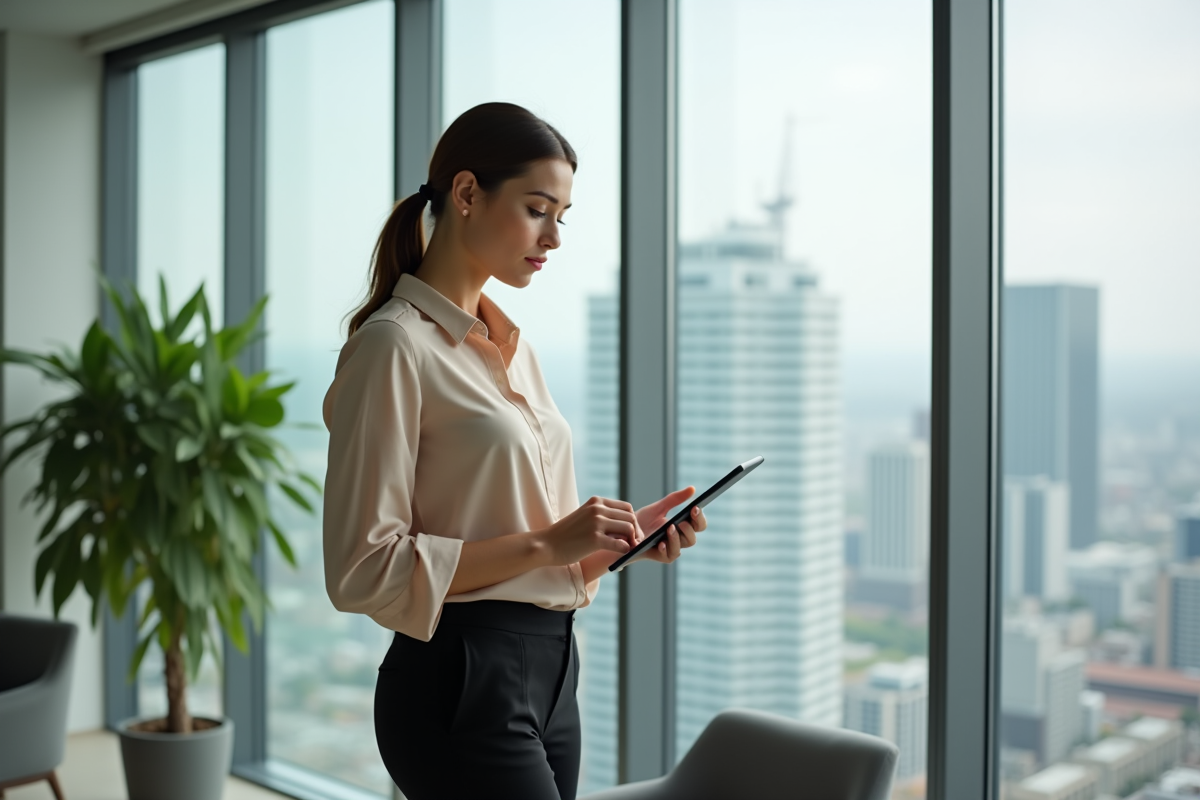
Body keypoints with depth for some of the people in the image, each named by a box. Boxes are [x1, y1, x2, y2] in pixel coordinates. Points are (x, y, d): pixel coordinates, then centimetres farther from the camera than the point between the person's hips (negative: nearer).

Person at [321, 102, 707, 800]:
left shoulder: (512, 344, 14)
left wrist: (625, 533, 2)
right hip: (461, 685, -8)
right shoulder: (394, 344, -12)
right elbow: (363, 570, -16)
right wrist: (546, 544, -18)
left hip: (551, 671, 8)